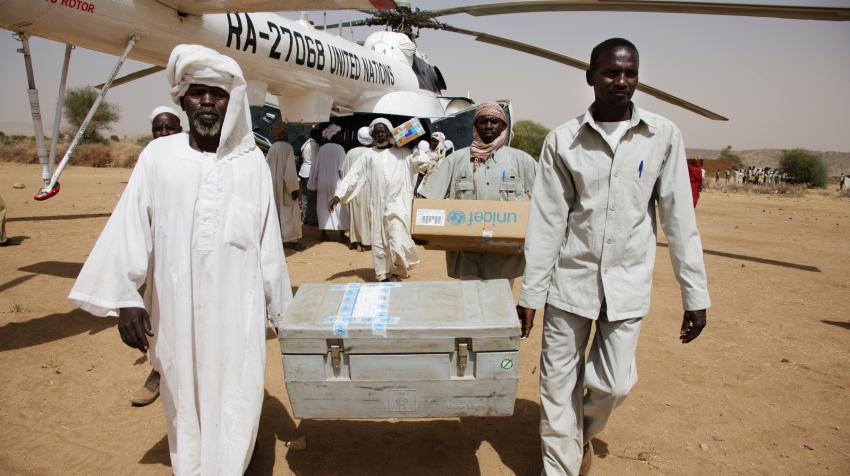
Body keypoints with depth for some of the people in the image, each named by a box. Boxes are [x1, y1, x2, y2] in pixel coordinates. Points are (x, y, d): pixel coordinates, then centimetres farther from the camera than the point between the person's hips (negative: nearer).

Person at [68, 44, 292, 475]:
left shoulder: (251, 161, 1)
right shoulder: (158, 156, 2)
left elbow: (268, 239, 2)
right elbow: (130, 227, -1)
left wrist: (279, 307, 7)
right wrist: (124, 297, -8)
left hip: (237, 308, -1)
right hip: (176, 309, 1)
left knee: (234, 401, 2)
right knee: (183, 401, 15)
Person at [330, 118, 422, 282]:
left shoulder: (402, 152, 5)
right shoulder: (369, 155, 7)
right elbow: (354, 175, 4)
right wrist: (338, 195, -4)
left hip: (398, 203, -2)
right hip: (378, 205, 2)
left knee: (398, 239, -11)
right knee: (379, 240, 5)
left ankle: (396, 271, 7)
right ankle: (384, 274, 17)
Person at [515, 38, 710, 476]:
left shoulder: (664, 136, -1)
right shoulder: (563, 140, -2)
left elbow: (679, 218, 0)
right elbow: (546, 221, -3)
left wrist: (696, 294, -1)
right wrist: (530, 292, -3)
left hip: (628, 282, 1)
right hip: (571, 278, 0)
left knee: (612, 384, 4)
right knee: (558, 385, 5)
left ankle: (583, 432, 39)